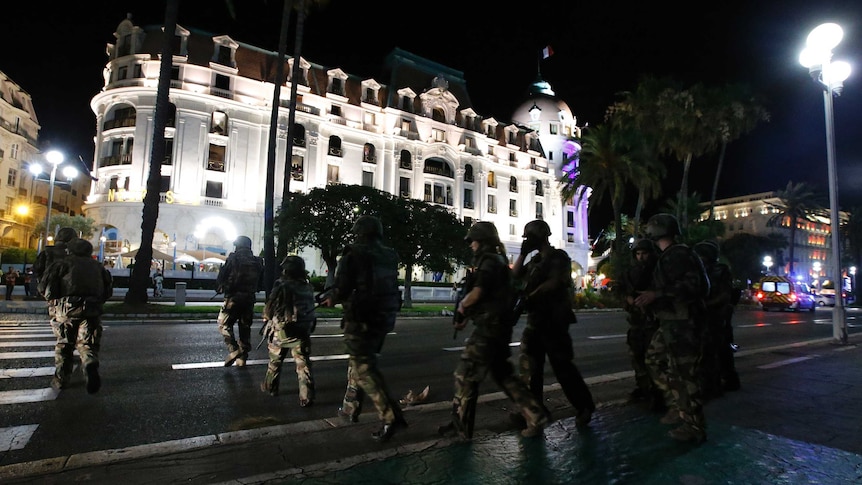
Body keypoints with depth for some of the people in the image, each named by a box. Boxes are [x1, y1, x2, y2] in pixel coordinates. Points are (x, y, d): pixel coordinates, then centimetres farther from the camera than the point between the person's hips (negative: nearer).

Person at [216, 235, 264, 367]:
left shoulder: (233, 258, -6)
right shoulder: (258, 261, 7)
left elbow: (221, 277, -6)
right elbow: (261, 282, 11)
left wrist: (220, 288, 12)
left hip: (233, 297, -4)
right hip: (250, 298, 4)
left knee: (224, 324, 6)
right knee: (245, 328, 11)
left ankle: (233, 350, -13)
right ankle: (242, 359, 14)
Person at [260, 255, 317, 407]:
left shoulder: (282, 286, -12)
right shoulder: (308, 288, 2)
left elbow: (268, 310, -7)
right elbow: (310, 309, 5)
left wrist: (268, 317, 13)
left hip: (282, 332, -2)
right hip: (302, 332, 2)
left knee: (275, 361, 21)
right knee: (303, 365, 4)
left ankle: (270, 387, 37)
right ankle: (306, 397, 0)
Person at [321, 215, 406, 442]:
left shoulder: (354, 255, -11)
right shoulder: (390, 257, 7)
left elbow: (341, 289, -15)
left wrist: (330, 300, 8)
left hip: (362, 319, -7)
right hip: (384, 318, 8)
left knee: (364, 369, -2)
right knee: (358, 361, 23)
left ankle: (391, 417, -10)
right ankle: (350, 408, 34)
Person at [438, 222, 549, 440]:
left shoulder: (488, 261, -13)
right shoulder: (498, 261, 19)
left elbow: (477, 293, -23)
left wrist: (462, 305, -3)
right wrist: (466, 318, 18)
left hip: (489, 328, -10)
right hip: (499, 326, 10)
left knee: (466, 375, -1)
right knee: (503, 374, 18)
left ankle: (460, 426, 10)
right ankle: (535, 415, 20)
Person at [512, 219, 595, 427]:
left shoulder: (559, 256, -6)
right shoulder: (534, 260, 17)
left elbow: (553, 283, -17)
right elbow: (515, 276, 13)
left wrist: (529, 297, -15)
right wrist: (523, 253, 6)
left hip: (553, 319, -8)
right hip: (535, 319, 8)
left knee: (562, 365, -2)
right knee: (530, 365, 8)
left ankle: (584, 406, 13)